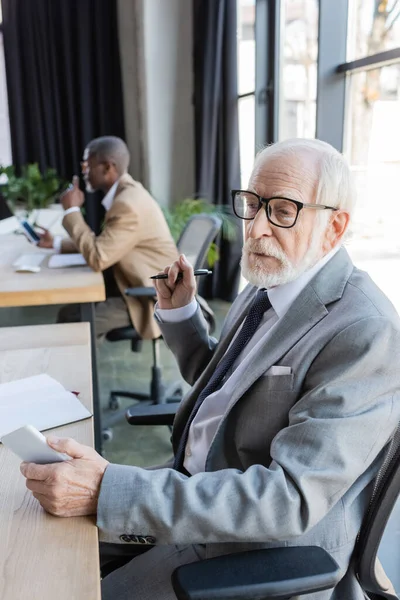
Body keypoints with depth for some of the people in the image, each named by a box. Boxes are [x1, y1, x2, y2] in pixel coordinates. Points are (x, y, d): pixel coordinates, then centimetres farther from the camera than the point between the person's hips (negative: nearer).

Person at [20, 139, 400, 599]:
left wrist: (107, 492, -35)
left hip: (265, 552, -7)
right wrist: (179, 312, 0)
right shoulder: (269, 283, 2)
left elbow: (291, 499, -31)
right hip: (199, 484, 8)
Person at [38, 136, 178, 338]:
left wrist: (72, 210, -20)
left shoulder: (129, 204, -27)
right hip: (135, 282, 10)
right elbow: (102, 243, 16)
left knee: (71, 318, -16)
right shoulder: (125, 191, 5)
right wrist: (56, 243, 10)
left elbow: (97, 258, -27)